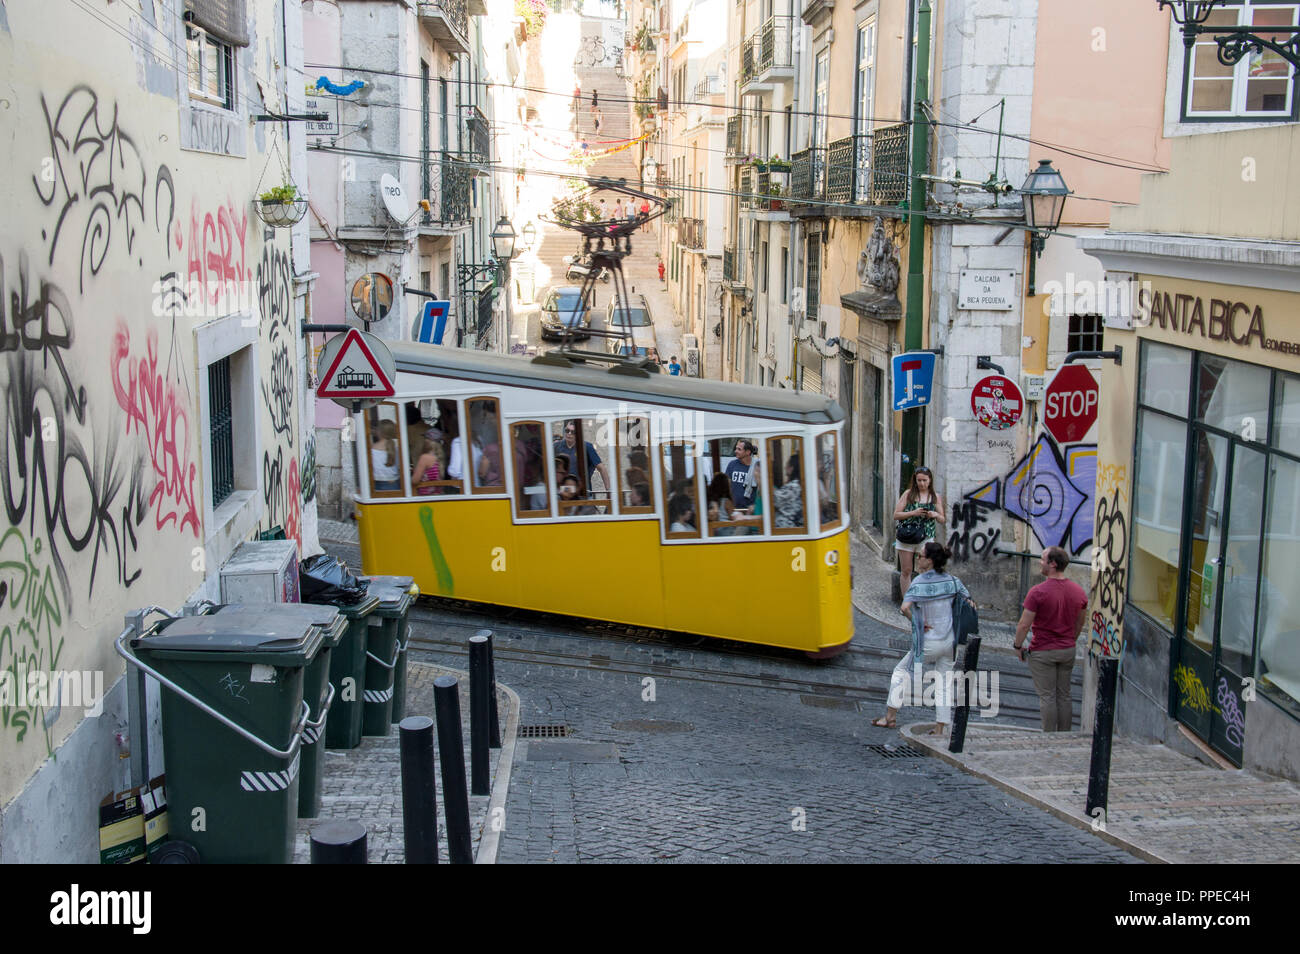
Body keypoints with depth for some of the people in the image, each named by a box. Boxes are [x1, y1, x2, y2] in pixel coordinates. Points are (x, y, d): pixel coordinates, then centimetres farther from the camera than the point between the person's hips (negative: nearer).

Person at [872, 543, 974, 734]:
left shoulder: (919, 582, -13)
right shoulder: (952, 580, 0)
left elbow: (904, 608, -26)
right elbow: (970, 603, 5)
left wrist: (917, 622, -11)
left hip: (928, 643, -4)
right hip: (949, 641, 4)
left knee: (901, 671, 15)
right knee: (944, 684, 13)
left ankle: (890, 717, 15)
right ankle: (939, 730, 16)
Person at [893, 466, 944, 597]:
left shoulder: (935, 497, 6)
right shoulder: (908, 494, 0)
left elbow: (942, 520, 11)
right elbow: (896, 515, -3)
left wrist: (935, 515, -11)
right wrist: (913, 513, -16)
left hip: (926, 538, 1)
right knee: (906, 571, 4)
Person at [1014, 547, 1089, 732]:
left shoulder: (1038, 592, -18)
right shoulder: (1079, 591, 1)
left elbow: (1024, 625, -17)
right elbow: (1080, 624, 12)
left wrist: (1018, 646, -3)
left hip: (1043, 652, -5)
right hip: (1068, 650, 6)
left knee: (1047, 697, 1)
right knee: (1064, 696, 13)